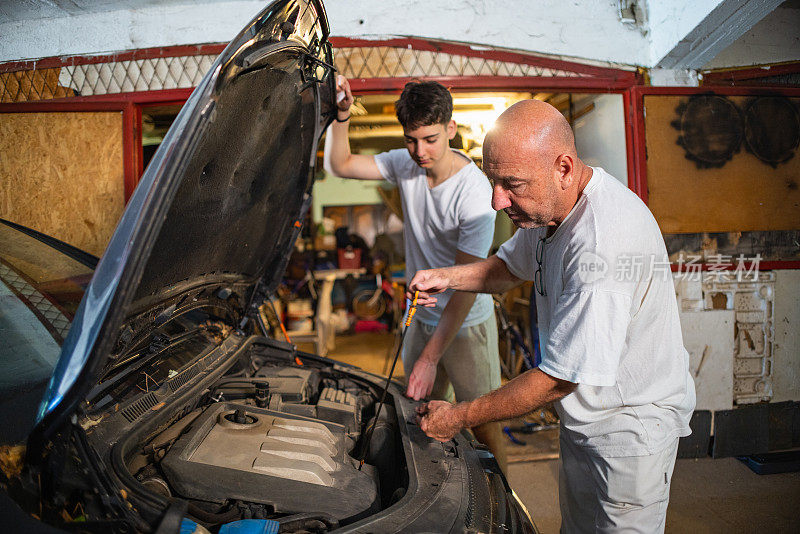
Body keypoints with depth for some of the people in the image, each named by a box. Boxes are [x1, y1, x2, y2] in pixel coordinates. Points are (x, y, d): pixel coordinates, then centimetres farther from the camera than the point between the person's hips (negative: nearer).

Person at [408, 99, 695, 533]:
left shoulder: (605, 244, -36)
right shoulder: (548, 205, -6)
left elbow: (560, 378, -31)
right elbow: (510, 266, 14)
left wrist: (459, 418, -20)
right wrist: (448, 277, -6)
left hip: (630, 427, -8)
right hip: (583, 416, 8)